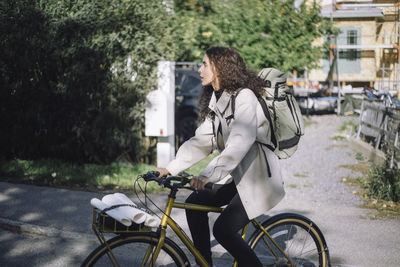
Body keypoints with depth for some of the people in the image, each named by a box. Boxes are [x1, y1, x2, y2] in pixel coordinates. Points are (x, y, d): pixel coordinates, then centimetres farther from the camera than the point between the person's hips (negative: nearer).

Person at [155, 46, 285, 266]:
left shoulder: (244, 97, -18)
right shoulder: (215, 101, 10)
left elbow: (240, 142, -32)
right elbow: (201, 141, 7)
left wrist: (208, 175, -40)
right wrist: (171, 168, -2)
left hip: (258, 176, -9)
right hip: (236, 174, 9)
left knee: (223, 229, -17)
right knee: (194, 203, -2)